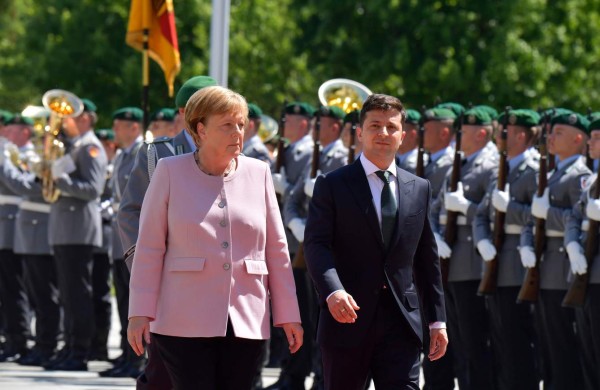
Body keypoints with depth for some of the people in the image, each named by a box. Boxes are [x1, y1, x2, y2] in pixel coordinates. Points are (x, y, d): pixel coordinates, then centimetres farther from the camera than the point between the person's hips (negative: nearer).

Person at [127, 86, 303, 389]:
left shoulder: (258, 173, 10)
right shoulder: (170, 171, 3)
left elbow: (276, 250, 12)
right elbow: (149, 248, 2)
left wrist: (288, 315, 9)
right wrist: (140, 313, -5)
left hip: (246, 324, 3)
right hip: (185, 324, -3)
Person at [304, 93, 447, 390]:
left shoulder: (419, 189, 13)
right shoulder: (332, 185, 1)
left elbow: (427, 257, 16)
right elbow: (316, 245, -10)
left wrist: (437, 320, 12)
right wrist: (333, 291, -28)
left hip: (401, 322, 2)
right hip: (347, 320, -2)